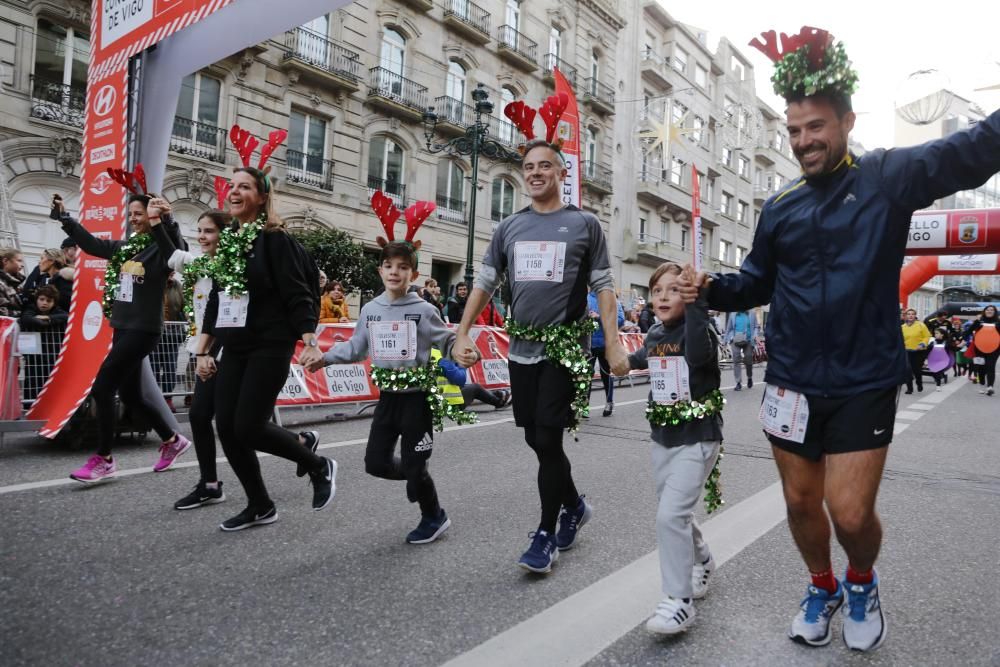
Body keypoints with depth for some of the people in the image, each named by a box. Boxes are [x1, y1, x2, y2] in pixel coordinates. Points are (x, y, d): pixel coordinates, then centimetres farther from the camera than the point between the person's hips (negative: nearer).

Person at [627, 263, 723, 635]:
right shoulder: (655, 334, 5)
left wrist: (696, 302, -42)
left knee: (671, 515, -15)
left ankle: (679, 601, -2)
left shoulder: (698, 328, -14)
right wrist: (631, 361, 46)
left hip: (698, 438, -7)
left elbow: (698, 355, -39)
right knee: (675, 515, 18)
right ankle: (702, 561, 46)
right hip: (663, 438, 7)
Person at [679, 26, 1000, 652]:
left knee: (851, 512, -5)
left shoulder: (890, 175, -2)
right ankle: (824, 588, 40)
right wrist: (714, 288, -4)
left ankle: (863, 581, 31)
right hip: (793, 381, 4)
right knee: (801, 502, 12)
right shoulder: (781, 207, 6)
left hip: (865, 382, -3)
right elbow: (758, 281, 14)